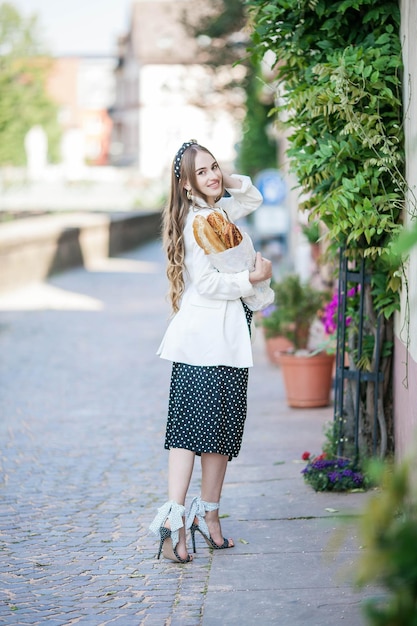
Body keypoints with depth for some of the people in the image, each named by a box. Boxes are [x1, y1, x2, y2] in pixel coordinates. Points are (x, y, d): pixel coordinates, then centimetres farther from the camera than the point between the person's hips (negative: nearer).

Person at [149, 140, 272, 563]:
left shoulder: (220, 211, 15)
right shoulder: (197, 220, -12)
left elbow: (253, 198, 34)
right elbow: (206, 283, -18)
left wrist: (228, 180, 13)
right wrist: (253, 278, -8)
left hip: (228, 335, 9)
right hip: (205, 335, -9)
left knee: (223, 429, 9)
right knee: (192, 426, -14)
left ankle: (207, 514, 15)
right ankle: (174, 516, -19)